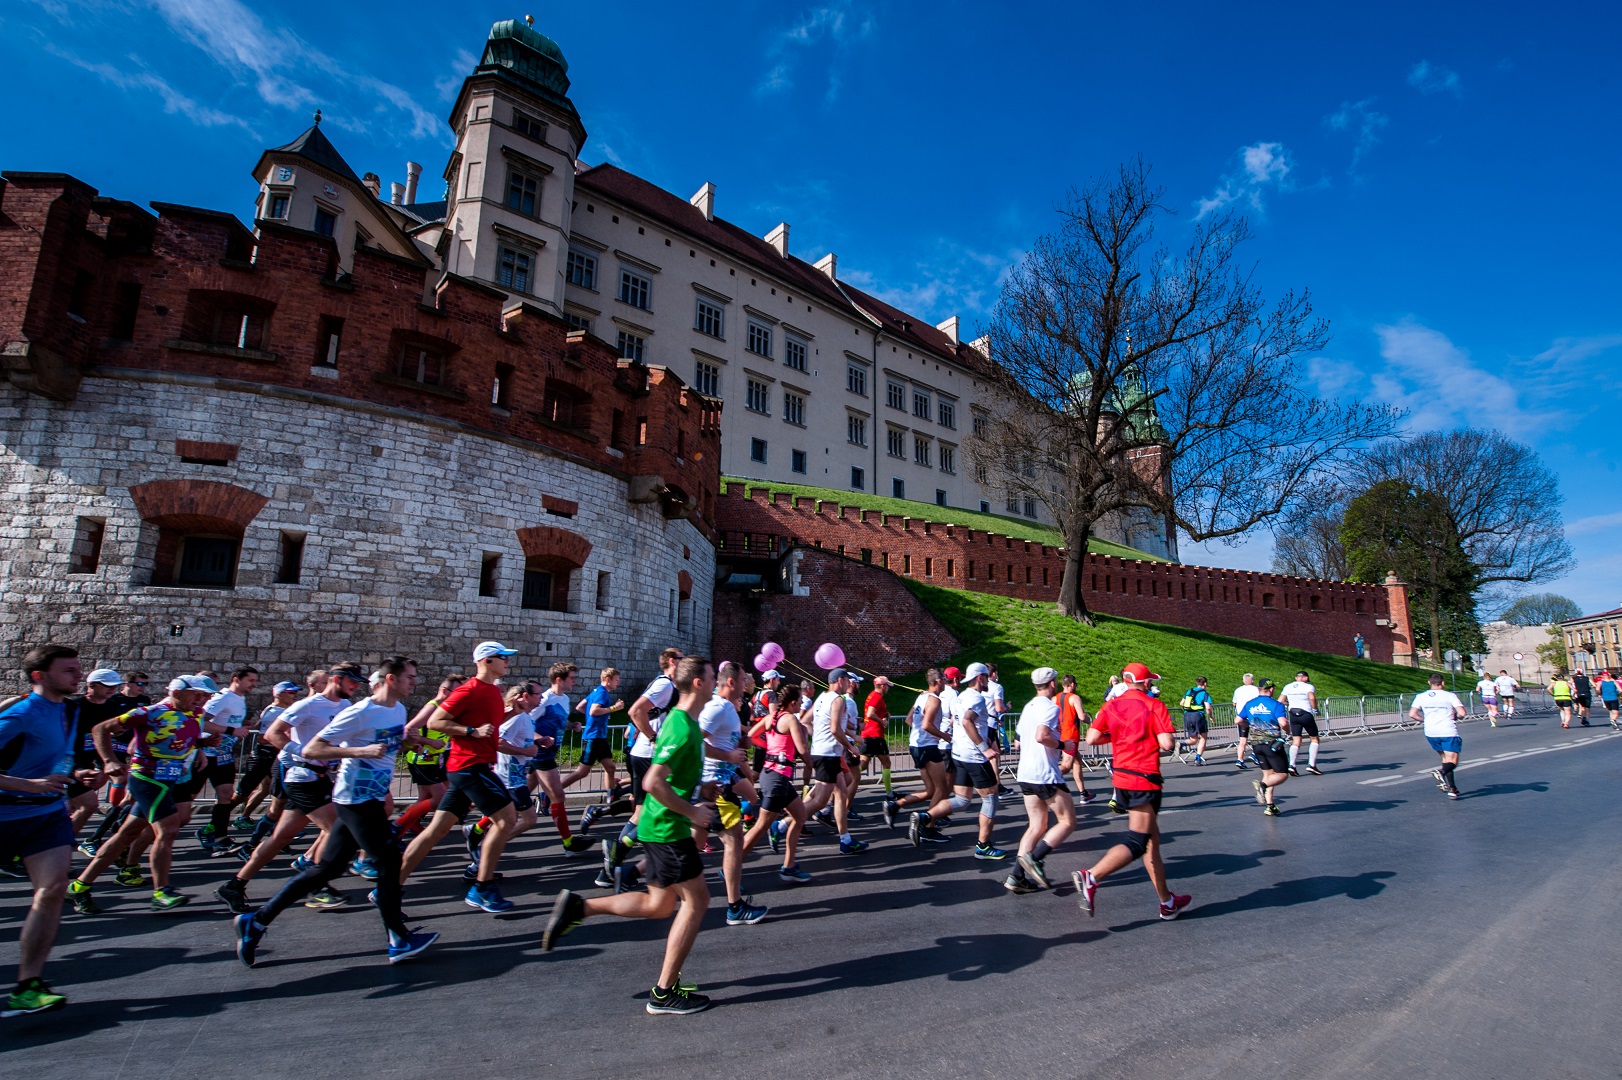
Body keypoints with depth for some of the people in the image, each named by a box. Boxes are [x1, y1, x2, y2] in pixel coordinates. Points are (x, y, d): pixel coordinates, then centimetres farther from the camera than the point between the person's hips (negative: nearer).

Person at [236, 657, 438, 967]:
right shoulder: (360, 713, -18)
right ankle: (399, 941, 6)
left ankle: (256, 922, 21)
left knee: (328, 867, 11)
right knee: (389, 861, -4)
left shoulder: (399, 710, 8)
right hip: (356, 799, -8)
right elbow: (310, 750, -18)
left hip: (372, 799, 8)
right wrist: (360, 750, -28)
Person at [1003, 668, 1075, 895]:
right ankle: (1035, 858, -8)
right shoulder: (1050, 706, -12)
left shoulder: (1028, 706, 16)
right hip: (1046, 774, -8)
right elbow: (1041, 736, -28)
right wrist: (1062, 744, -12)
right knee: (1067, 822, 4)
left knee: (1037, 826, 11)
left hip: (1025, 774, 8)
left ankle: (1017, 878, 5)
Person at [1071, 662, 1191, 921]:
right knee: (1136, 843, -7)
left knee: (1152, 839, 18)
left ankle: (1167, 902, 27)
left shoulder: (1111, 705, 5)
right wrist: (1172, 740, 8)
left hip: (1121, 776, 7)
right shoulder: (1154, 705, -8)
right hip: (1145, 779, -7)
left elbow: (1091, 739, -2)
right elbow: (1166, 744, -15)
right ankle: (1090, 878, -24)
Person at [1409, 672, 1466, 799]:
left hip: (1430, 733, 3)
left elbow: (1412, 714, 1)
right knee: (1453, 762, -2)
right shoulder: (1450, 695, -2)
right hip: (1449, 732, -3)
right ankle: (1442, 772, -34)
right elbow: (1462, 713, -11)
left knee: (1446, 759, 19)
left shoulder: (1421, 697, 6)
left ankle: (1452, 788, 13)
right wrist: (1455, 717, 10)